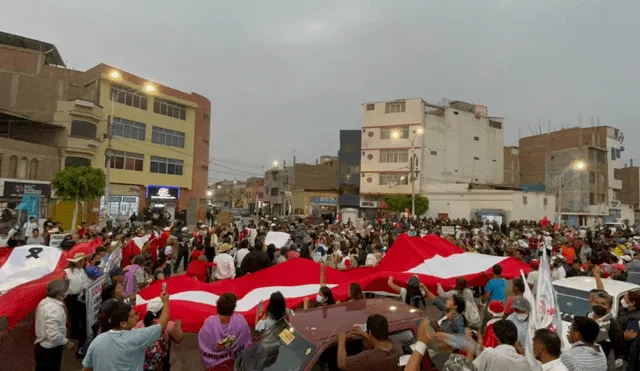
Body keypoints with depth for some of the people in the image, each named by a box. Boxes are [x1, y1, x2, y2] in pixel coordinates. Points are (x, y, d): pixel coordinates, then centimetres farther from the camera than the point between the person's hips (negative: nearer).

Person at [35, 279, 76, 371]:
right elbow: (53, 335, -30)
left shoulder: (44, 302, 2)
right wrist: (66, 342, -17)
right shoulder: (54, 308, -29)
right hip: (50, 351, -9)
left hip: (41, 347, 9)